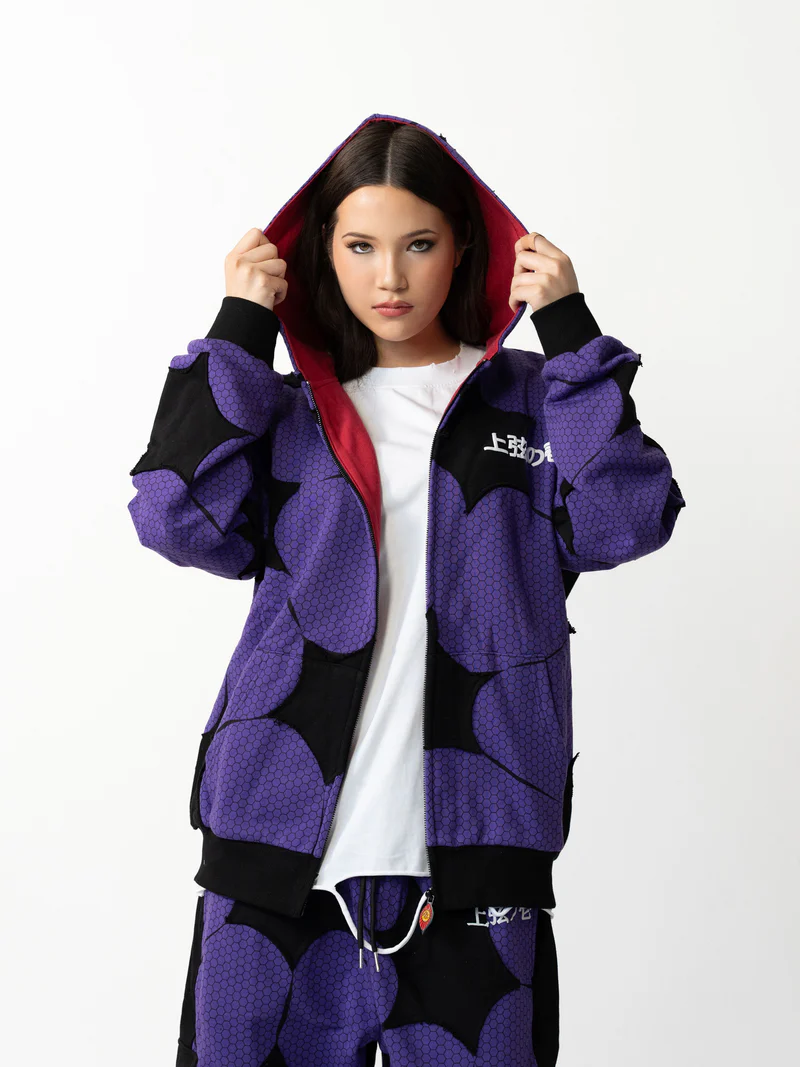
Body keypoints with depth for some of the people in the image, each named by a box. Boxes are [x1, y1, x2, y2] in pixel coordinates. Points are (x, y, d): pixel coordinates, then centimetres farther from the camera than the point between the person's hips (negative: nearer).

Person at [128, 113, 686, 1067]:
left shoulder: (529, 399, 10)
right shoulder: (287, 412, 12)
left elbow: (624, 521, -6)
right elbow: (180, 515, -5)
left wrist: (571, 334, -5)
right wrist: (239, 329, -2)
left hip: (471, 843, 0)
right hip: (288, 841, 1)